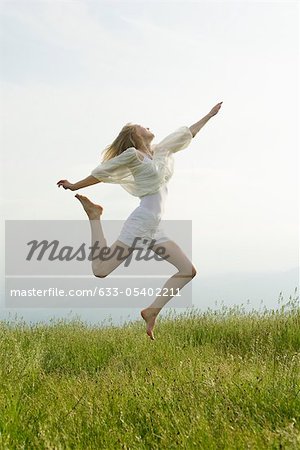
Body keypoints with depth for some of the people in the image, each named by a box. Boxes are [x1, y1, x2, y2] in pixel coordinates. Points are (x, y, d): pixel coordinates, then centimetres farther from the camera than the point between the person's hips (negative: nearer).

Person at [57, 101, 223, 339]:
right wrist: (75, 186, 8)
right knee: (100, 271, -12)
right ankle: (94, 216, 10)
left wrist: (210, 115, 35)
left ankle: (152, 311, 3)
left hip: (155, 230, 7)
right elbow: (101, 172, 4)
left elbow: (186, 133, 28)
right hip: (139, 225, -7)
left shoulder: (160, 151, 18)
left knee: (189, 270, 1)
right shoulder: (133, 155, -2)